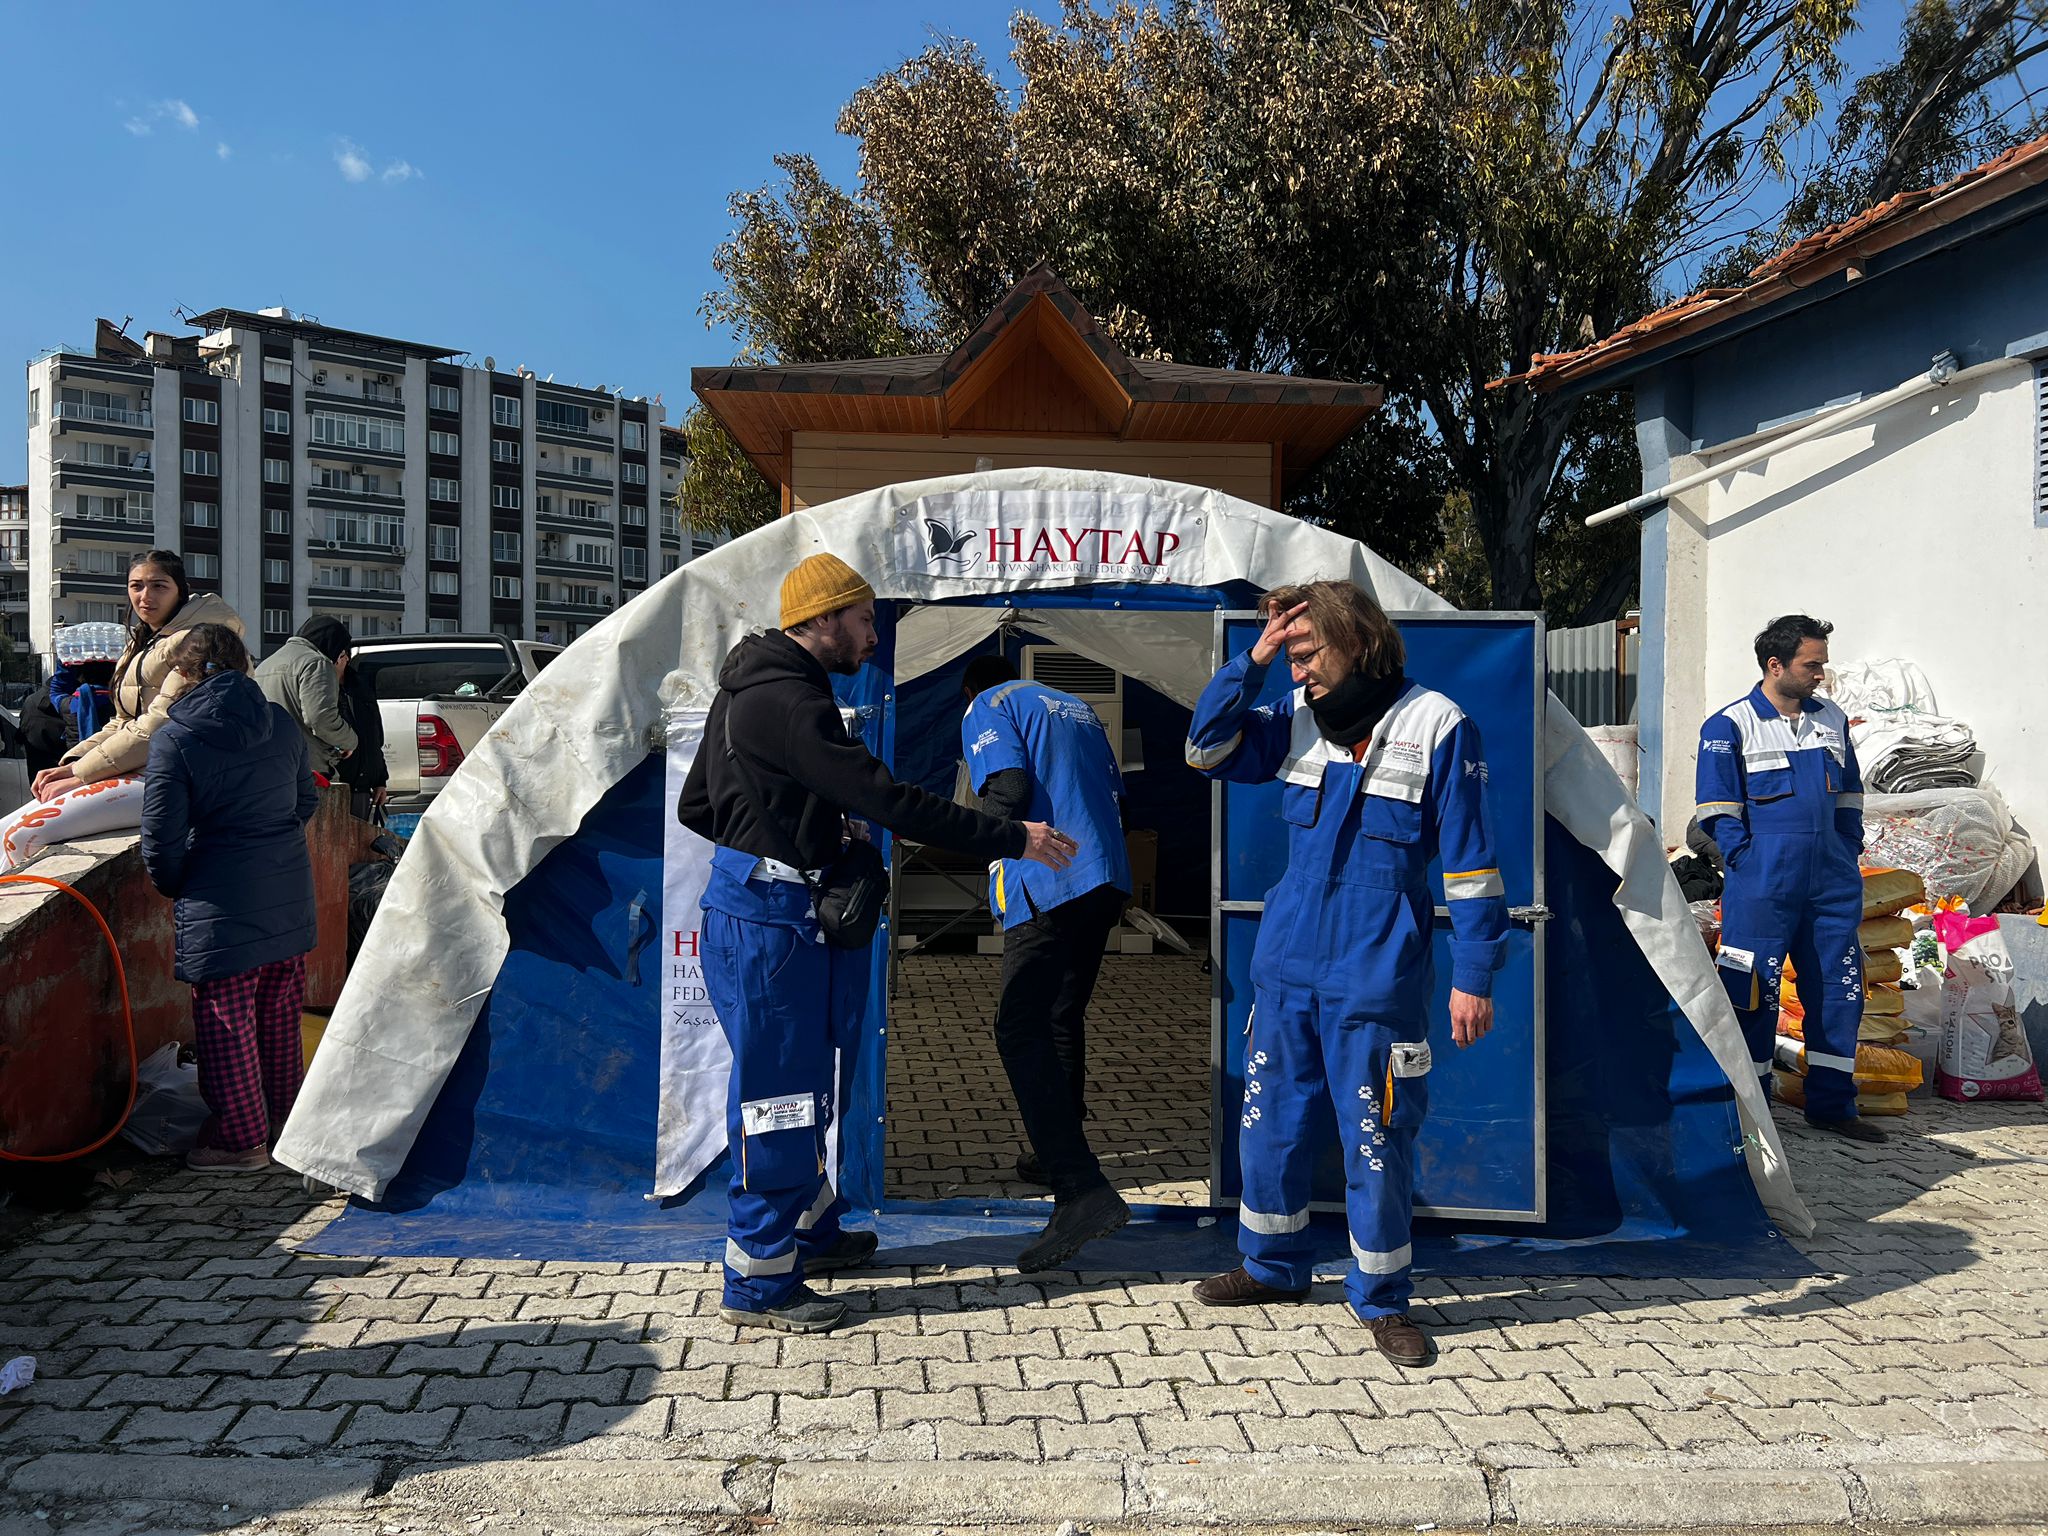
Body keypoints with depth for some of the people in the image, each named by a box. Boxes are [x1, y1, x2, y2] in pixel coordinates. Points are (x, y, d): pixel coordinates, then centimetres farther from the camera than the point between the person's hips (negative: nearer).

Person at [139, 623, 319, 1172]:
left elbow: (161, 833, -11)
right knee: (279, 1015, 19)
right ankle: (283, 1120, 31)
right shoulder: (281, 724, 4)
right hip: (289, 895, 6)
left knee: (226, 1025, 7)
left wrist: (171, 885, 7)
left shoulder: (174, 738, -12)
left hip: (222, 905, -6)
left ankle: (241, 1140, 16)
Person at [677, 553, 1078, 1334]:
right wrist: (1013, 839, -22)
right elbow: (888, 800, -26)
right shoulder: (786, 703, -21)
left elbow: (695, 807, 18)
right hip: (769, 922, -11)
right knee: (777, 1093, -1)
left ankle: (811, 1230, 37)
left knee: (802, 1086, 21)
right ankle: (760, 1283, 11)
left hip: (760, 910, 11)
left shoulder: (751, 692, 13)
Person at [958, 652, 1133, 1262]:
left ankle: (1083, 1192, -21)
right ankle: (1058, 1156, 33)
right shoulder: (1076, 708, 26)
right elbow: (1116, 796, 23)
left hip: (1044, 886, -8)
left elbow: (1009, 789, -11)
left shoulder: (986, 709, 5)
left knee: (1021, 1032, -11)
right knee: (1062, 1020, 21)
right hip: (1106, 882, 8)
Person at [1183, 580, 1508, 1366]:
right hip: (1286, 965, 5)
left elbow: (1469, 861, -7)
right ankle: (1274, 1265, 35)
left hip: (1378, 977, -5)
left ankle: (1380, 1296, 24)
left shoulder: (1436, 725, -8)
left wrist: (1474, 976, -8)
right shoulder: (1297, 719, 6)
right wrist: (1252, 660, -5)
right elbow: (1206, 749, 5)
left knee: (1376, 1141, 4)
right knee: (1268, 1122, 15)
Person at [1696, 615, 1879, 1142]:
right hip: (1762, 886, -5)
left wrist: (1848, 854, 13)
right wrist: (1747, 861, -10)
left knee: (1839, 990, 8)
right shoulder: (1729, 726, -4)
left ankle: (1831, 1104, 21)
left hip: (1832, 883, 6)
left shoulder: (1832, 719, 13)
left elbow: (1849, 794, 21)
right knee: (1756, 993, -2)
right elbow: (1717, 807, -5)